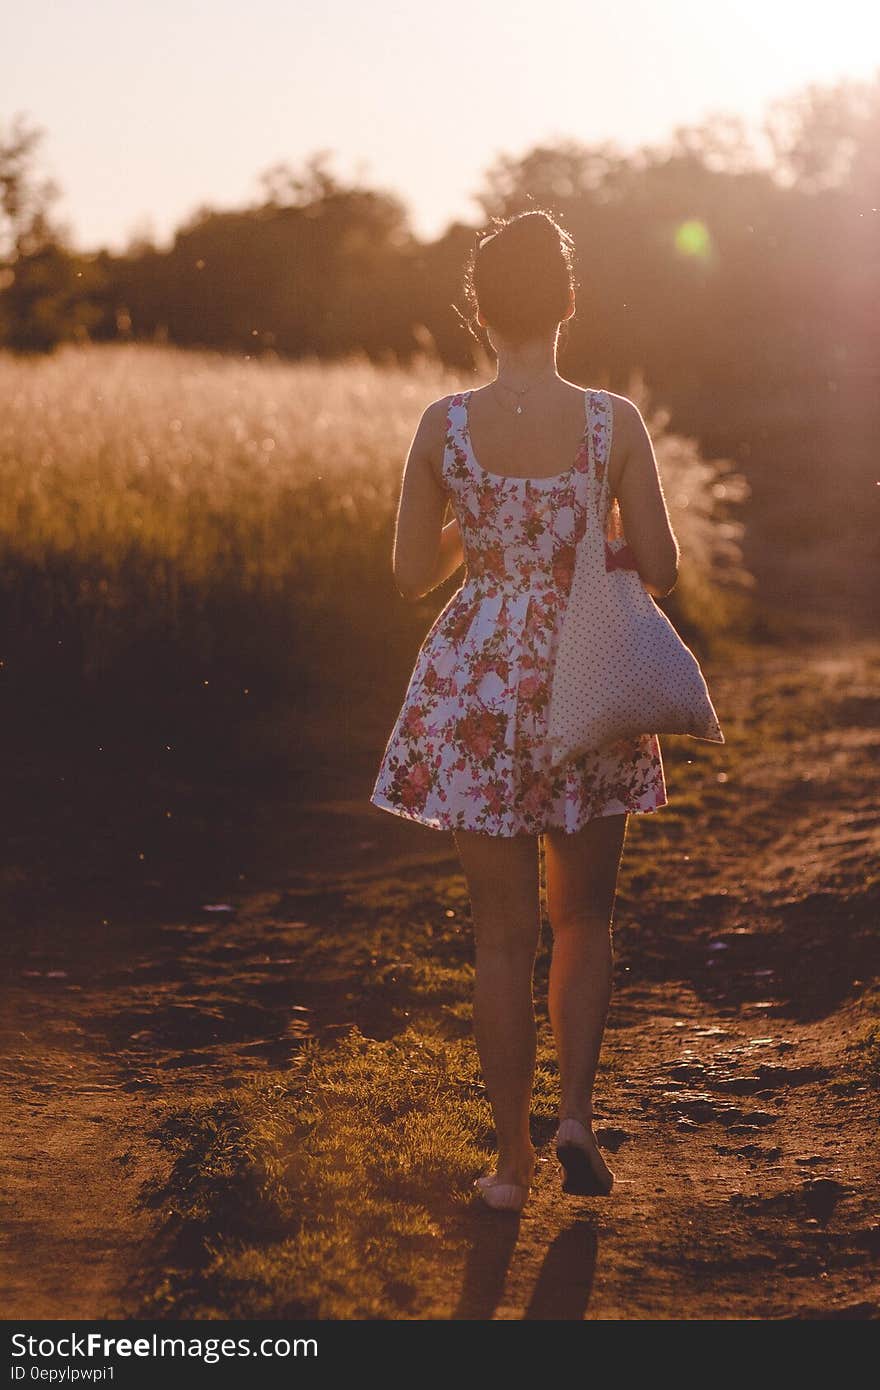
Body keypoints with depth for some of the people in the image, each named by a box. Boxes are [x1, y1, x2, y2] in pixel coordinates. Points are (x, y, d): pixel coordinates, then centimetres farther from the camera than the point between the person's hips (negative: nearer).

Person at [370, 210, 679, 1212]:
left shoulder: (443, 425, -7)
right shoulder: (614, 423, -8)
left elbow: (410, 575, 1)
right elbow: (660, 570, -5)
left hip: (477, 692, 0)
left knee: (502, 933, 9)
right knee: (584, 920, 19)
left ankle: (513, 1160, 14)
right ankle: (576, 1117, 5)